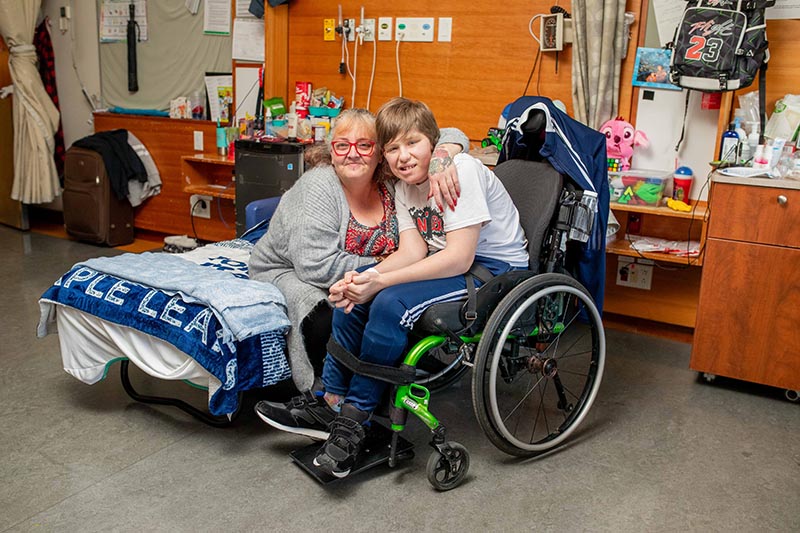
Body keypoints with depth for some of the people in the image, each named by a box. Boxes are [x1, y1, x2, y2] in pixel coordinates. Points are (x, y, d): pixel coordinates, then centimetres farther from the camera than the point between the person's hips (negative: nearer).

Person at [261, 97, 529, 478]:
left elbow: (459, 257, -27)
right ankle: (331, 398, 0)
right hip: (449, 260, 8)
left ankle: (354, 419, -14)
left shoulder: (462, 170, -21)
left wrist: (381, 281, -31)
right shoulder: (404, 187, 2)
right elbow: (413, 251, -7)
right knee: (352, 293, -9)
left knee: (391, 305, -28)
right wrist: (360, 279, -26)